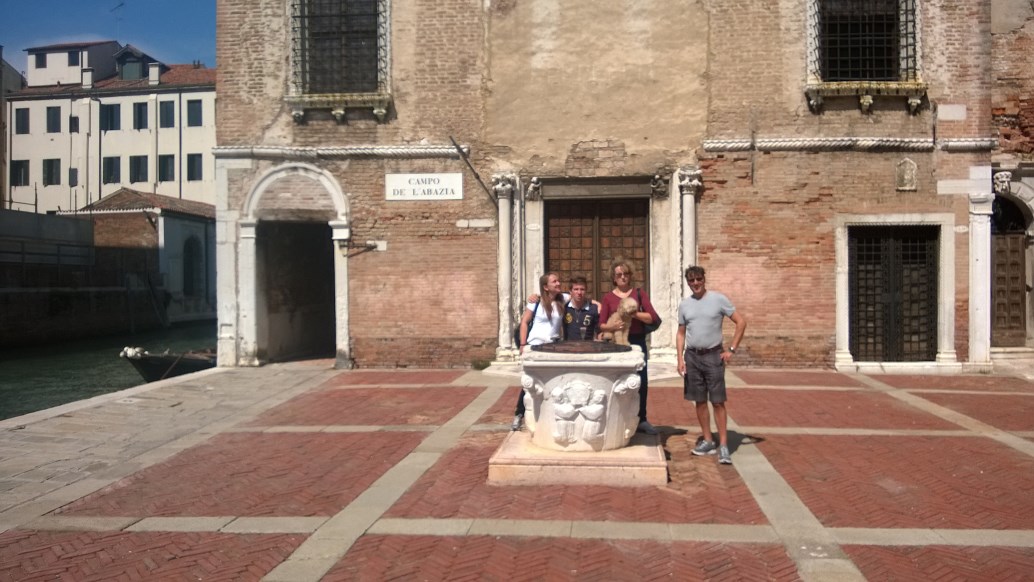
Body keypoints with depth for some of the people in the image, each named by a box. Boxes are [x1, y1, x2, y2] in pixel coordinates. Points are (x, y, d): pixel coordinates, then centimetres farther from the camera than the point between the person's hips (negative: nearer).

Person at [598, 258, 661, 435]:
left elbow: (653, 317, -4)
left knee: (641, 383, 4)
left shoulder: (639, 293, 6)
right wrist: (612, 326, -20)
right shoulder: (608, 297, 5)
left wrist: (633, 313, -15)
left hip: (637, 343, 1)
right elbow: (601, 324, 1)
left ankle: (641, 420, 17)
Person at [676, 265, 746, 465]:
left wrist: (732, 349, -6)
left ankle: (723, 445, 1)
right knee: (700, 401, 9)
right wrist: (680, 358, 3)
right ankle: (708, 441, 19)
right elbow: (681, 334, 14)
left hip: (713, 355, -4)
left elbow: (741, 322, -2)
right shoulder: (684, 305, 7)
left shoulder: (718, 299, -5)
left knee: (718, 402, -4)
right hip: (692, 356, 4)